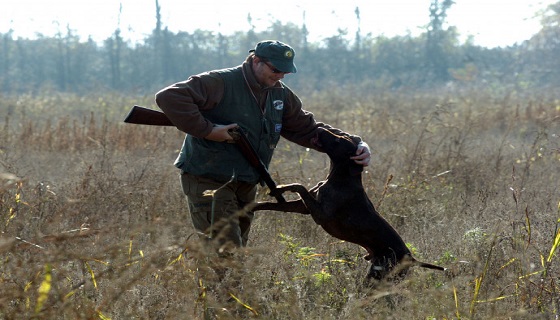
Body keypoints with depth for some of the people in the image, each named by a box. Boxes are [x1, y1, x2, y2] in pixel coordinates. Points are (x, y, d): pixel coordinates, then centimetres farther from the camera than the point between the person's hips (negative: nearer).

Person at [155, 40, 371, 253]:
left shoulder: (281, 95, 7)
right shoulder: (221, 83, -17)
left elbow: (307, 128, 10)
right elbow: (169, 97, -26)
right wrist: (207, 130, -28)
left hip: (246, 186, 8)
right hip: (208, 182, -8)